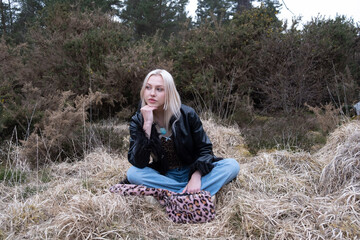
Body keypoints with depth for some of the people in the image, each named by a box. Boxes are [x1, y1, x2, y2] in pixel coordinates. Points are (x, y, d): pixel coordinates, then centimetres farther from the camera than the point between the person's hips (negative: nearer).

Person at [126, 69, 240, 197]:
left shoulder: (187, 114, -9)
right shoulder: (138, 120, -8)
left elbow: (204, 148, -4)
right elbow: (138, 163, -20)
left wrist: (196, 176, -22)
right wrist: (147, 125, -29)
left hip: (192, 172, 0)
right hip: (164, 176, 0)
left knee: (232, 165, -21)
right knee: (132, 173, -30)